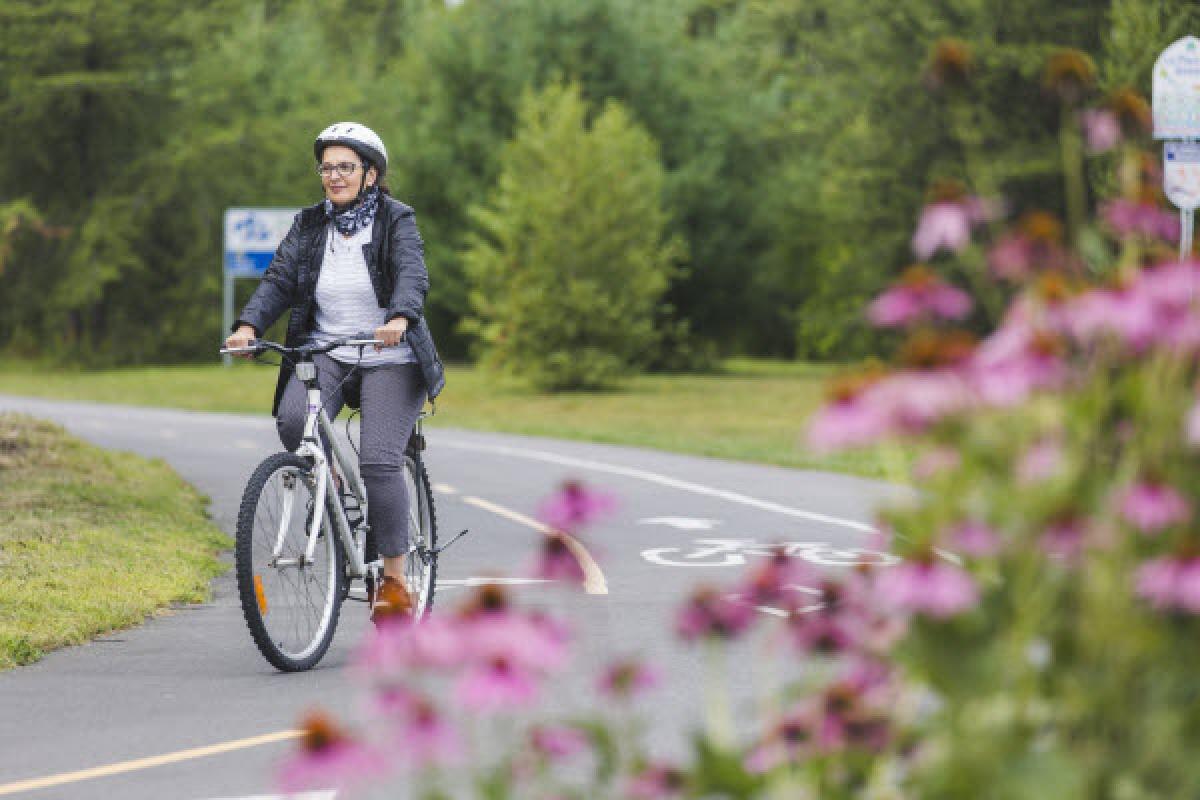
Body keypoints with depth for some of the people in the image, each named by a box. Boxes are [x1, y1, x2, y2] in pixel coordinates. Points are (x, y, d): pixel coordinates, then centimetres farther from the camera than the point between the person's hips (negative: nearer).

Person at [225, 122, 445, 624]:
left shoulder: (396, 221, -4)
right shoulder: (310, 226, 7)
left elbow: (412, 275, -20)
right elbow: (279, 280, -3)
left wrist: (399, 319, -41)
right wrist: (249, 325, -22)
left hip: (389, 360, -3)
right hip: (325, 353, 3)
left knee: (380, 460, -17)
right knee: (293, 421, -27)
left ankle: (394, 578, -7)